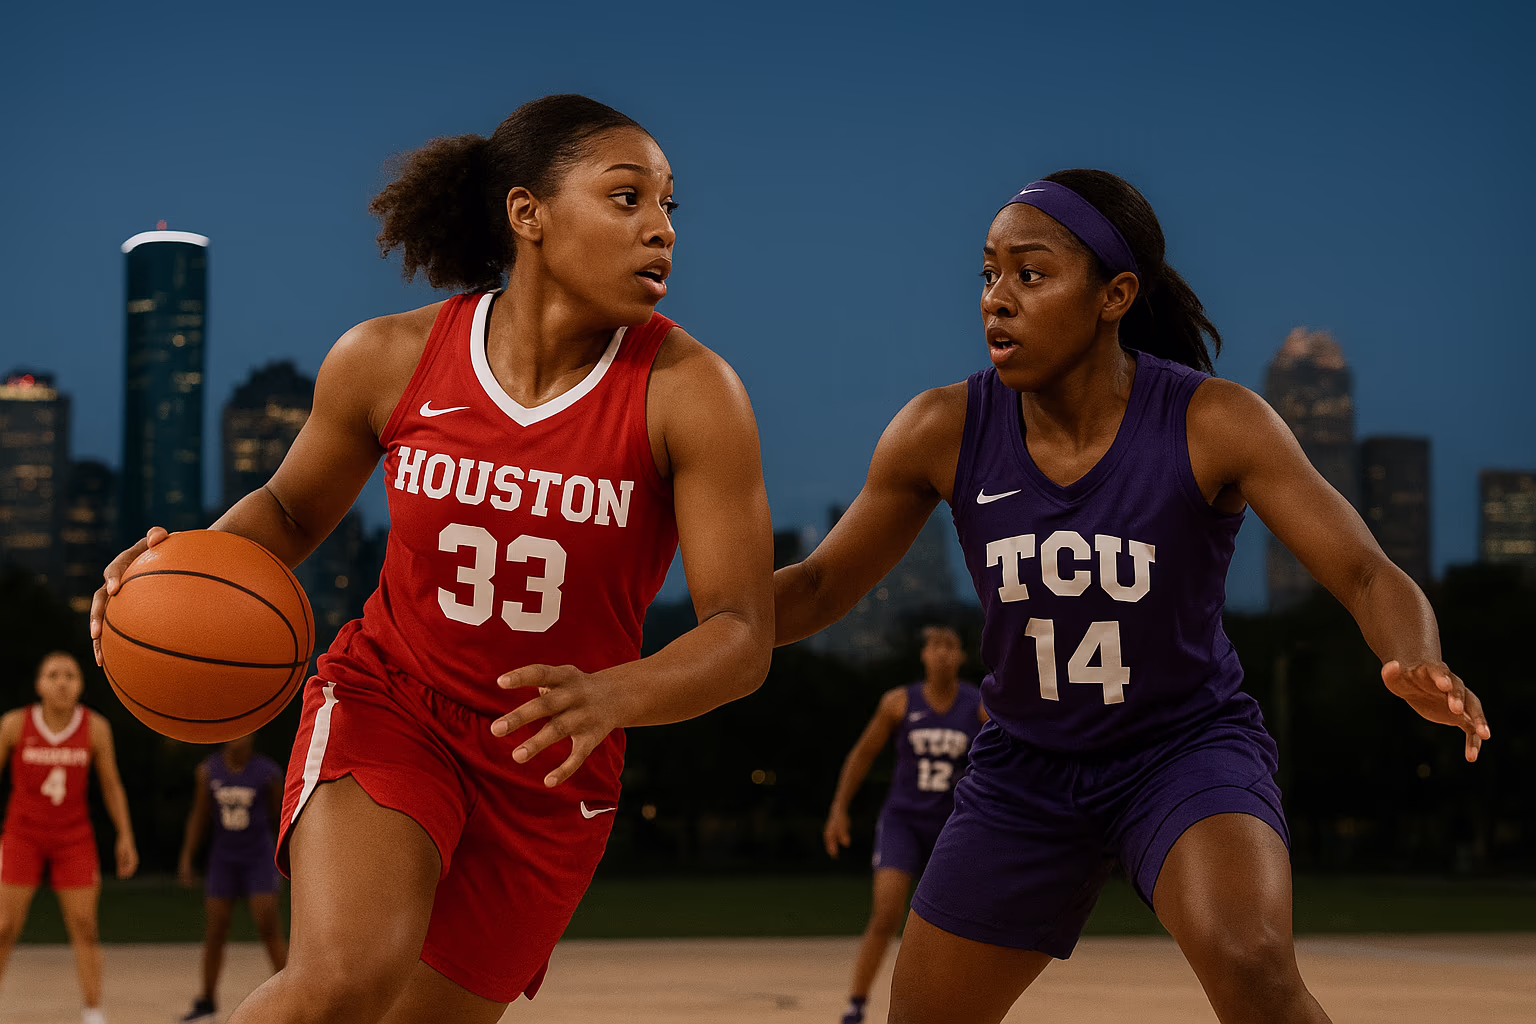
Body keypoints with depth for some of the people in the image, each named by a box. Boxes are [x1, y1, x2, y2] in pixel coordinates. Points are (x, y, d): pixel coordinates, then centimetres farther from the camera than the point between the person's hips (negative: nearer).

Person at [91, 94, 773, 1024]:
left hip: (552, 771, 1)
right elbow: (292, 509, 10)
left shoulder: (689, 391, -15)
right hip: (386, 706, -1)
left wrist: (609, 697, -39)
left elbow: (743, 635, -19)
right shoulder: (389, 360, -9)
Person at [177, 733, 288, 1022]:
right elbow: (199, 815, 6)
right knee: (214, 933, 3)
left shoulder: (268, 772, -10)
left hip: (259, 857, -3)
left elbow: (278, 814, 3)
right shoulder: (208, 770, -3)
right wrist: (186, 859, 2)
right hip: (223, 859, 3)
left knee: (269, 928, -12)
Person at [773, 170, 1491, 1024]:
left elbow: (1368, 576, -21)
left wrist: (1420, 668, -44)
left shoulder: (1215, 425, -19)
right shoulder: (941, 433, -12)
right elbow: (821, 587, -2)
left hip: (1191, 746, -3)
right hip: (1027, 763, 4)